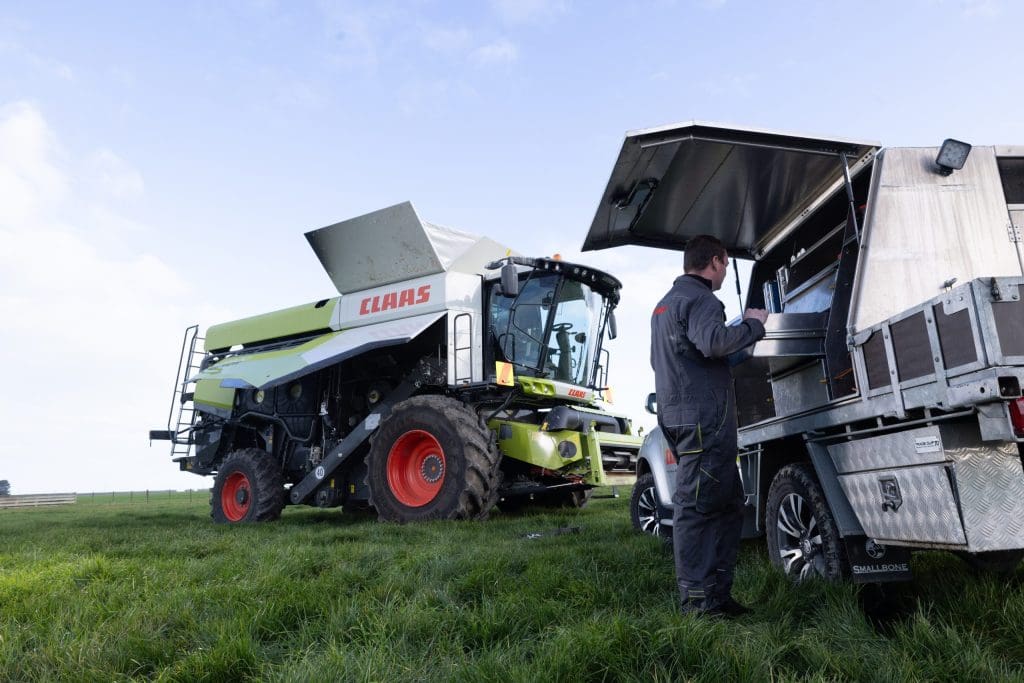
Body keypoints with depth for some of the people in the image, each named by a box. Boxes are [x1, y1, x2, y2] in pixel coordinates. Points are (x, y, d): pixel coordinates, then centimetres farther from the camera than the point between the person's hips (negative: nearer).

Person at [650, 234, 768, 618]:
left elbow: (661, 360, 35)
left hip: (678, 413, 10)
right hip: (704, 417, -10)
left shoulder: (666, 302, 25)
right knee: (698, 504, -8)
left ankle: (717, 590, 16)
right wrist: (752, 324, -10)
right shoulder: (700, 299, -7)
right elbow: (712, 341, -27)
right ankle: (697, 597, -3)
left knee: (728, 503, 13)